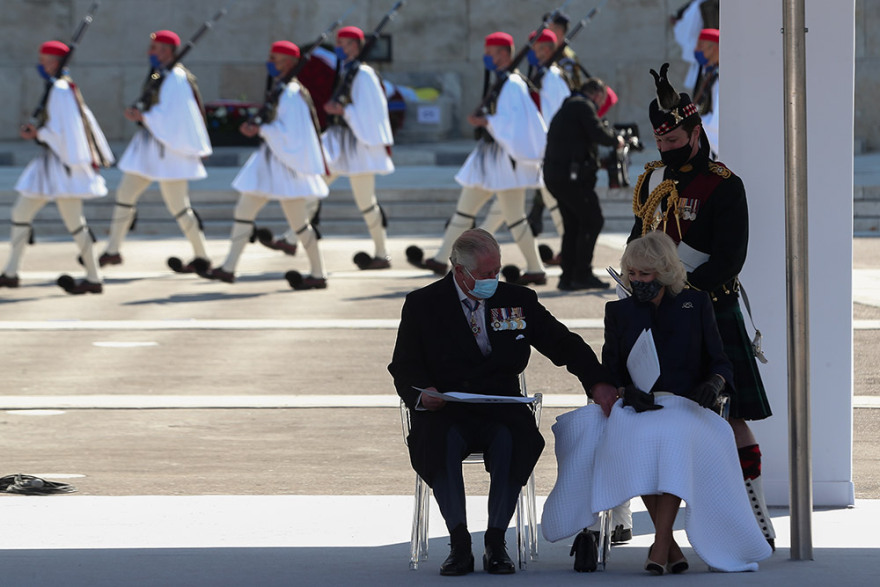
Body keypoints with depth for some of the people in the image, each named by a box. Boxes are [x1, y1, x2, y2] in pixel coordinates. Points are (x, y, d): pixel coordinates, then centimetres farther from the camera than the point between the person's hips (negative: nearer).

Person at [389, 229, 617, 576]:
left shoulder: (518, 301, 10)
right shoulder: (423, 305, 5)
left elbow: (564, 345, 11)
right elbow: (404, 367, 5)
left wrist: (597, 383, -6)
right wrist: (421, 394, -18)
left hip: (500, 412, 1)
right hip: (445, 414, -1)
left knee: (511, 439, -34)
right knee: (445, 441, -36)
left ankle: (496, 543, -26)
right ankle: (459, 544, -29)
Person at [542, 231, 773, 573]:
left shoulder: (696, 305, 15)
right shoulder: (618, 312, 18)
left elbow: (720, 363, 11)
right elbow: (610, 373, 11)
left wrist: (713, 384, -12)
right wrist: (628, 392, -11)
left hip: (688, 408, -1)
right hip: (639, 410, 1)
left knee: (675, 436, -38)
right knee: (637, 439, -36)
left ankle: (660, 545, -41)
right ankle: (669, 545, -29)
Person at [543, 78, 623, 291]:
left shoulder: (567, 107, 24)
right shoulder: (584, 106, -5)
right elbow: (598, 133, -16)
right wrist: (616, 140, 1)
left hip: (554, 175, 10)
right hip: (571, 175, -10)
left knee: (573, 224, 13)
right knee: (592, 220, -6)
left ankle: (568, 277, 12)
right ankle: (582, 274, -9)